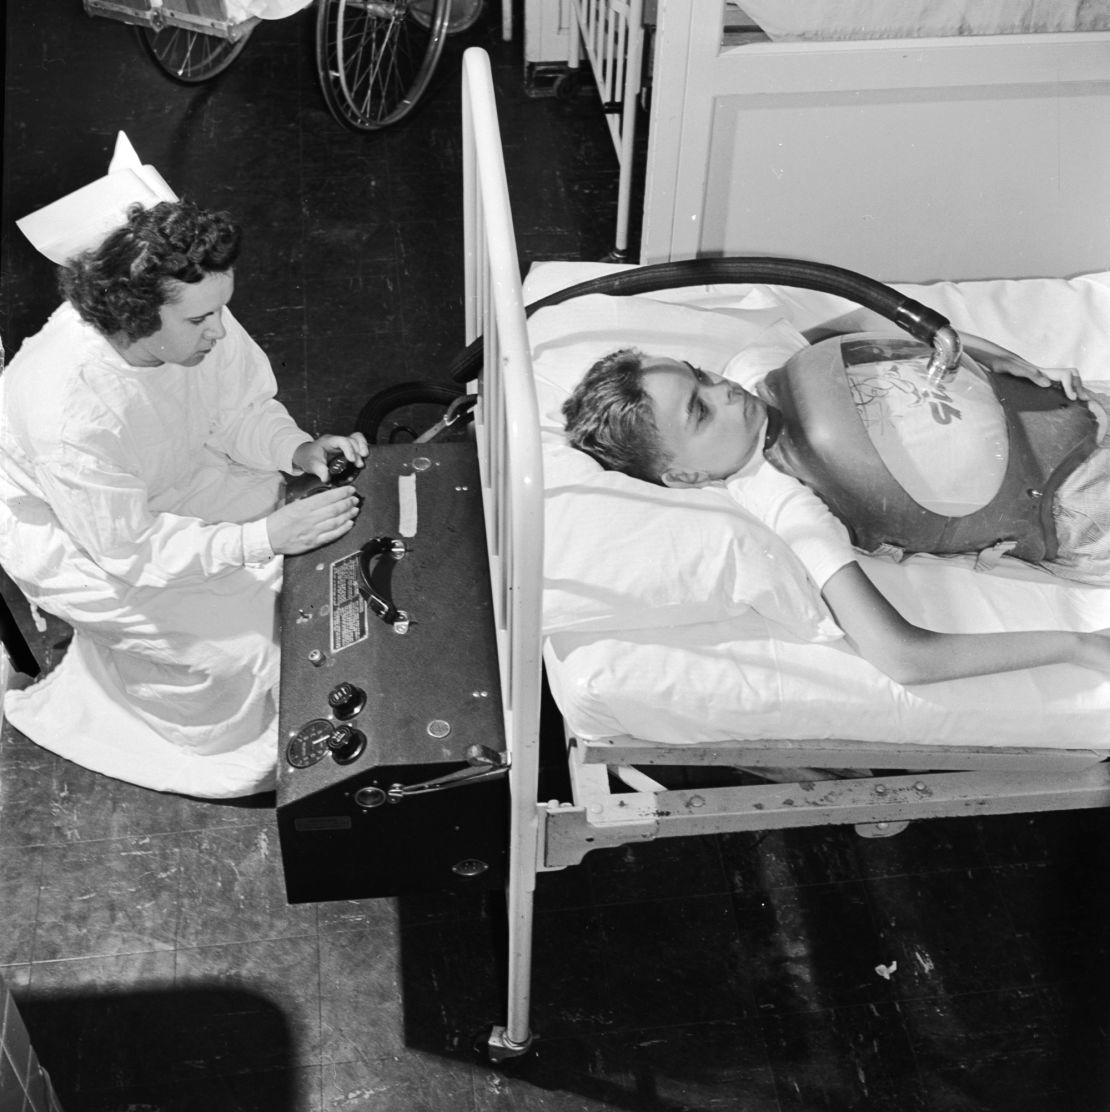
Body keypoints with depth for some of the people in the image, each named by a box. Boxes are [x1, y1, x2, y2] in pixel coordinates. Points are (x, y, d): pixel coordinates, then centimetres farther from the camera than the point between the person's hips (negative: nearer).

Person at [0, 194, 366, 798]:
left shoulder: (197, 323, -24)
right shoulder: (72, 418, -41)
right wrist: (266, 538, -36)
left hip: (166, 482, 7)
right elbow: (131, 552, -31)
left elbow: (242, 404, -4)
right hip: (73, 538, -7)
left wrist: (299, 449, -24)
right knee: (237, 646, -16)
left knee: (321, 528, 0)